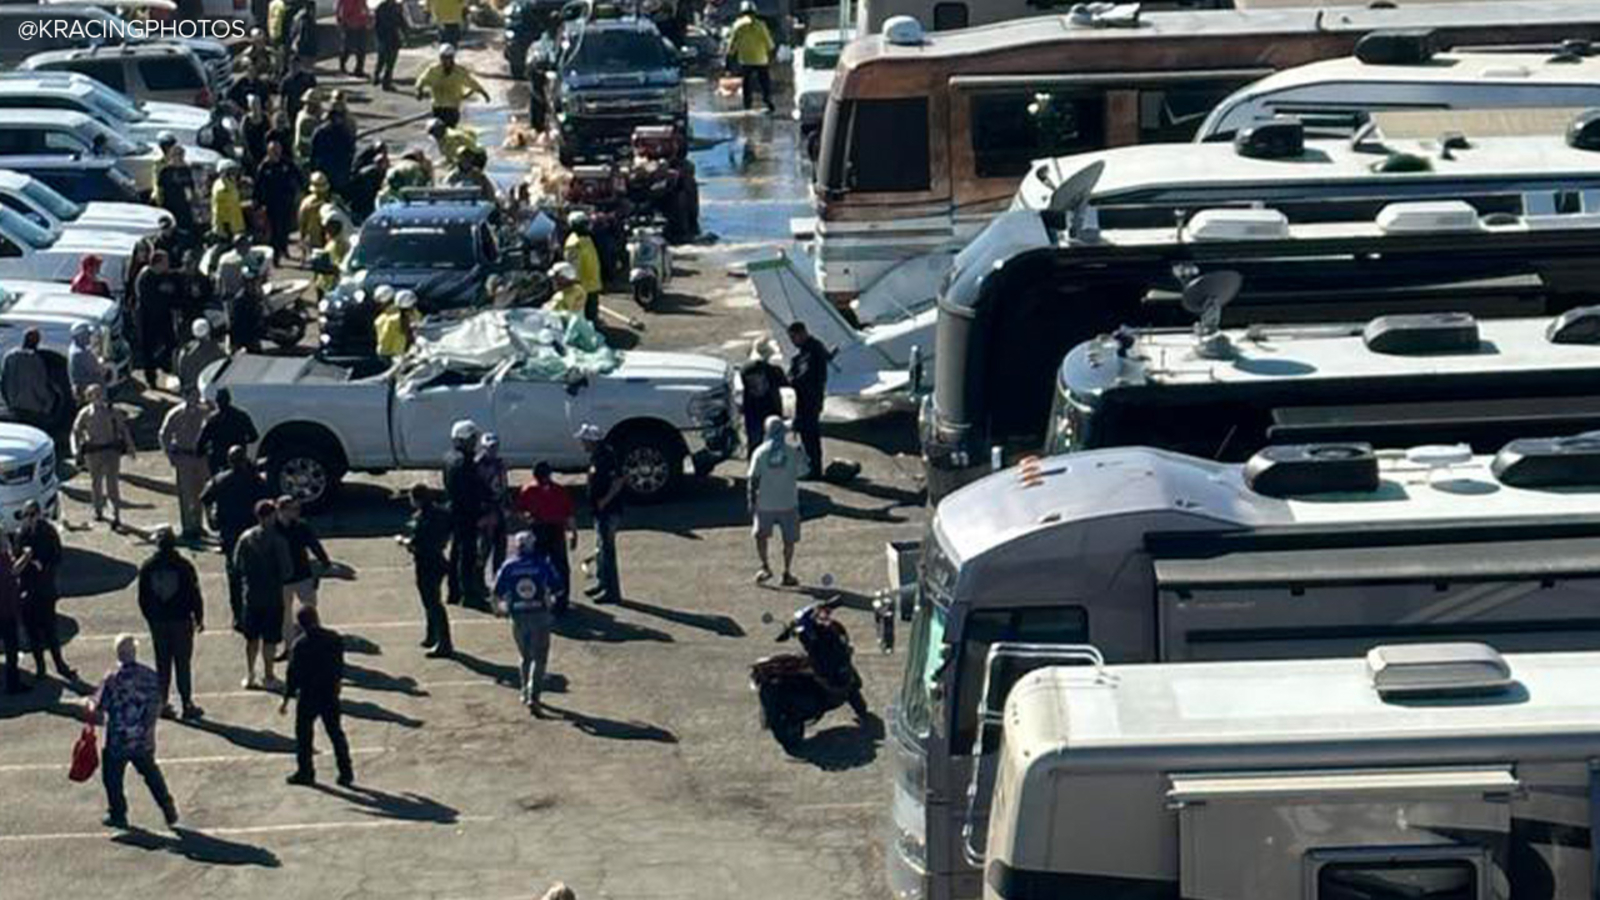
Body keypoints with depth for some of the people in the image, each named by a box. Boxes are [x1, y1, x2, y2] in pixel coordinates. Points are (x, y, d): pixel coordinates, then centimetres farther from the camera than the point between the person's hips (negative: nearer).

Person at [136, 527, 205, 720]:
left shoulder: (147, 567, -3)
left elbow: (143, 599, 3)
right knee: (183, 663, 4)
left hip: (158, 623, 2)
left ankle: (162, 703, 14)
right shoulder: (184, 566, -12)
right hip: (181, 621, -2)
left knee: (162, 664, 12)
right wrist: (199, 618, 6)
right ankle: (187, 705, 5)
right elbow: (194, 595, -7)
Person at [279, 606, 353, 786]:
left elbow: (294, 673, -12)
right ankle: (346, 773, 11)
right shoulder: (334, 638, -3)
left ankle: (305, 772, 15)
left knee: (304, 734, 11)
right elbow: (340, 665, 7)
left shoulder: (301, 645, -15)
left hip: (308, 695, -4)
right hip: (330, 694, 4)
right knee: (336, 733, 12)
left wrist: (287, 699, -5)